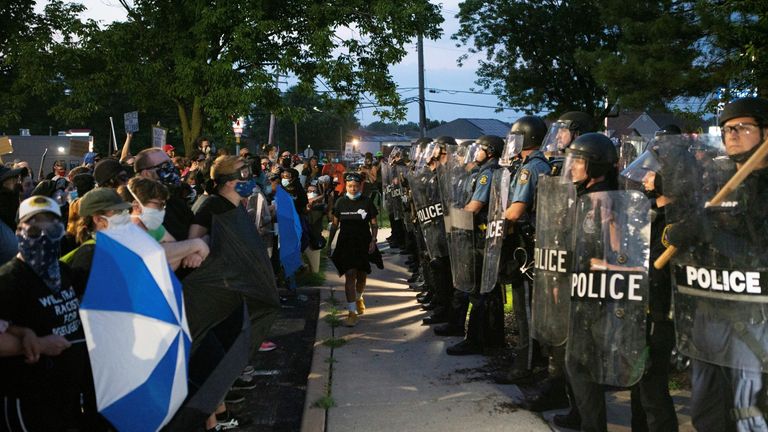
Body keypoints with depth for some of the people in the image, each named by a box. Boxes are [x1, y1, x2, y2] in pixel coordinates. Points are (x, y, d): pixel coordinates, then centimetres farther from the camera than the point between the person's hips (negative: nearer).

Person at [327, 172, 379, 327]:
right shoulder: (340, 202, 3)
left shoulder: (367, 203, 0)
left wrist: (373, 240, -9)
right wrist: (329, 244, 9)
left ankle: (359, 298, 43)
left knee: (361, 276, 11)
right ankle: (352, 312, -12)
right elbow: (334, 225, 10)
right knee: (350, 275, -12)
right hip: (345, 243, -1)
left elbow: (374, 224, 5)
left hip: (363, 244, 1)